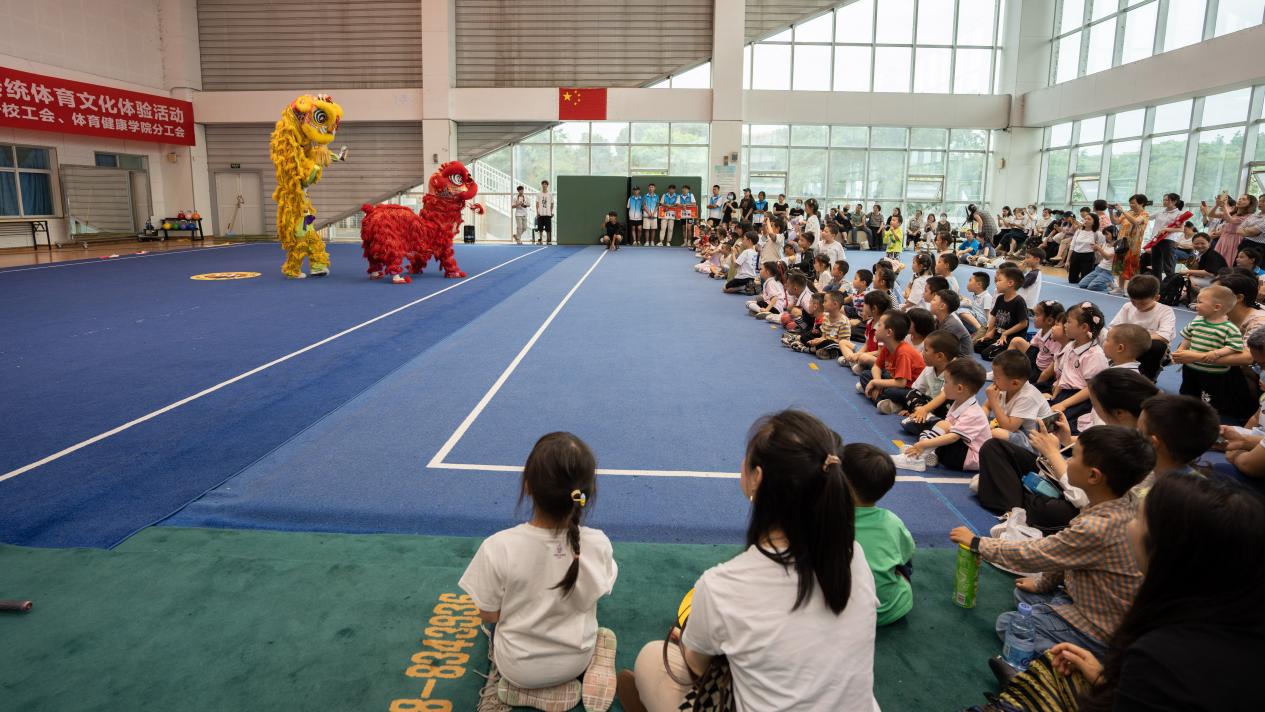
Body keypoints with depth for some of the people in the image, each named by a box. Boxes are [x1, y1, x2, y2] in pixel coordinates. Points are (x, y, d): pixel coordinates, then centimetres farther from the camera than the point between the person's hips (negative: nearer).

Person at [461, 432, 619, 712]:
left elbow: (489, 615, -14)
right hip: (576, 661, 1)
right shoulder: (599, 544, -24)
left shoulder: (497, 547, -30)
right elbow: (593, 598, -4)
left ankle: (510, 688, 11)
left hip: (519, 667, 0)